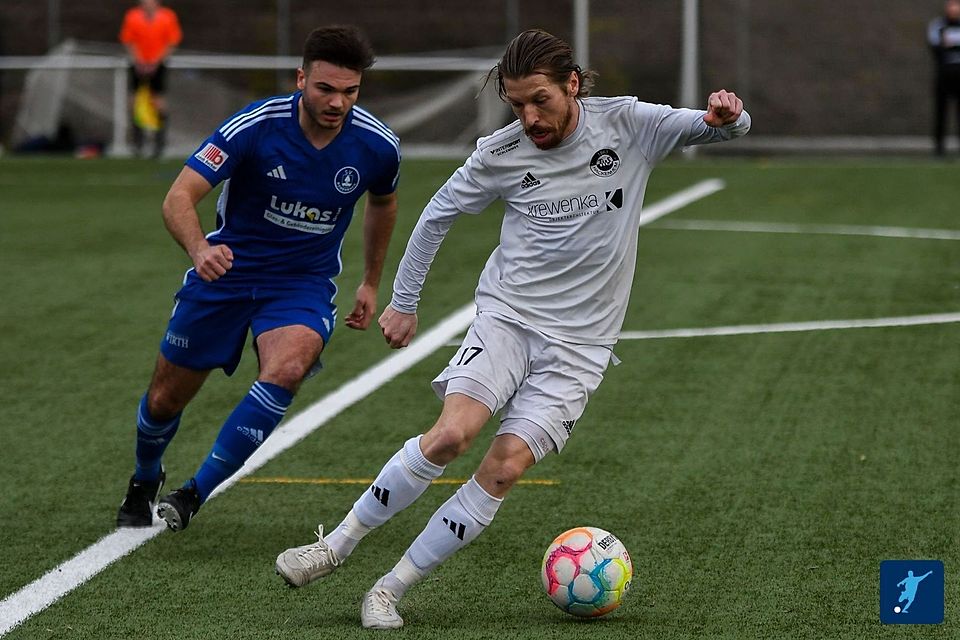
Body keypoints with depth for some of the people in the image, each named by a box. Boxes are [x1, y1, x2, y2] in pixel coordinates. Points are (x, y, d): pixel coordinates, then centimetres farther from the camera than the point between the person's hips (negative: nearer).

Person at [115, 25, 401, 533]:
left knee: (285, 370, -31)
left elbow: (382, 203, 13)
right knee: (166, 399, 8)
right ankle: (144, 482, 44)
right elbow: (179, 196, -26)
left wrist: (371, 283, 19)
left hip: (304, 282, 1)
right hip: (227, 270, 0)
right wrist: (200, 250, -46)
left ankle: (194, 494, -19)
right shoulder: (256, 125, -22)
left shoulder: (378, 146, -12)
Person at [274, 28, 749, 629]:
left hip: (579, 343, 0)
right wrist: (403, 302, 15)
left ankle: (392, 589, -7)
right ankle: (340, 543, -8)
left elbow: (729, 127, -1)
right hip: (507, 314, 0)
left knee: (506, 466, -15)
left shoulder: (627, 125, -3)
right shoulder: (500, 155, -2)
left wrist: (725, 115, -25)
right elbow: (439, 214, 13)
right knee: (452, 433, -23)